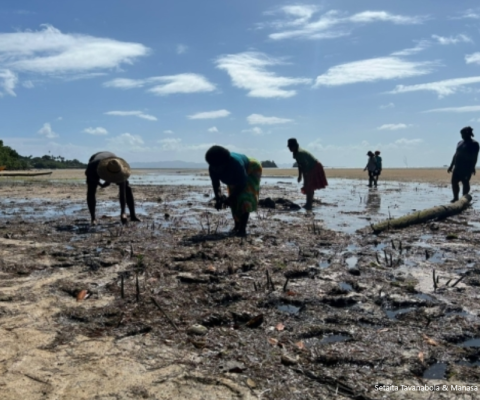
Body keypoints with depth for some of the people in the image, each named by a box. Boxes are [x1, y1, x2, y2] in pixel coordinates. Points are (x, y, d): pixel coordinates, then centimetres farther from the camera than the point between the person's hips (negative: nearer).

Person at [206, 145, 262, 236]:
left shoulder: (236, 163, -44)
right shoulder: (212, 168, -26)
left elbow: (242, 184, -37)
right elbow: (215, 184, -15)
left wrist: (229, 198, -39)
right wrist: (218, 199, -30)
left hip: (251, 171, -6)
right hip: (235, 178, 7)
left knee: (244, 199, -22)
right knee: (234, 201, 4)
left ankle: (242, 228, -26)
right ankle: (237, 226, 19)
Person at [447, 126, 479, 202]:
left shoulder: (474, 144, -5)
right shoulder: (460, 142, 16)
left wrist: (472, 167, -18)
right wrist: (451, 166, 18)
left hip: (467, 167, -7)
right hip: (457, 167, 7)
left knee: (465, 182, -2)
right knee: (454, 181, 3)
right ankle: (455, 198, 13)